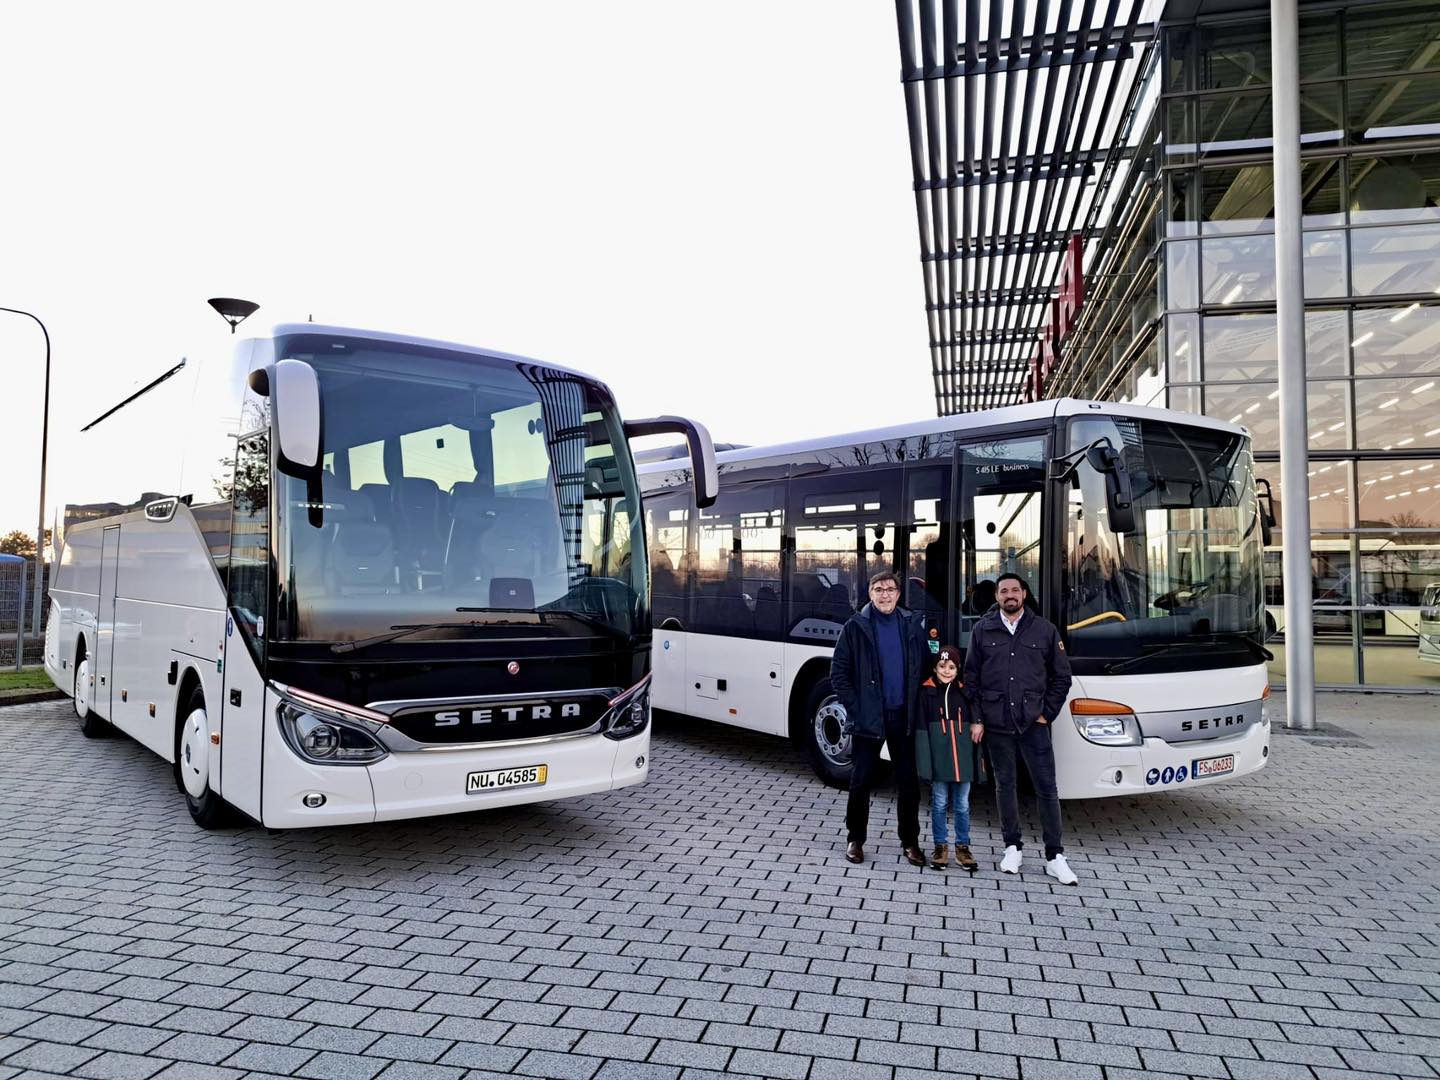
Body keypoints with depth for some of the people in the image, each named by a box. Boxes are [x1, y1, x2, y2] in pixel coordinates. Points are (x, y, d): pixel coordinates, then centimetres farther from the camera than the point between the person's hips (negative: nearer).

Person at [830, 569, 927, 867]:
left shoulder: (912, 625, 5)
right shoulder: (855, 626, -3)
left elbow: (924, 667, 11)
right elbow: (839, 672, -1)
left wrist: (917, 704, 3)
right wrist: (855, 706, -8)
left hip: (903, 716, 2)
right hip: (867, 718, -2)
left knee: (908, 781, 8)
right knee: (861, 780, 5)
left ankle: (910, 841, 22)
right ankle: (855, 839, 20)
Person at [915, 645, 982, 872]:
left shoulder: (965, 691, 6)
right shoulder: (926, 692, -2)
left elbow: (975, 724, 11)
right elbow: (921, 728, -4)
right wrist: (924, 761, -9)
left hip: (963, 759, 2)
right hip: (938, 758, -2)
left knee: (962, 806, 9)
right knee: (939, 804, 7)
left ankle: (962, 847, 22)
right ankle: (940, 846, 20)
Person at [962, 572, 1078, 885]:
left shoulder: (1045, 630, 4)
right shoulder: (983, 631, 5)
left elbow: (1061, 676, 8)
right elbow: (971, 677, 6)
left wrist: (1047, 713, 0)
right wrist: (976, 718, 0)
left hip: (1033, 722, -1)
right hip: (997, 724, 1)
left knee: (1047, 788, 0)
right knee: (1005, 785, 10)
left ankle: (1055, 856, 8)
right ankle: (1012, 847, 22)